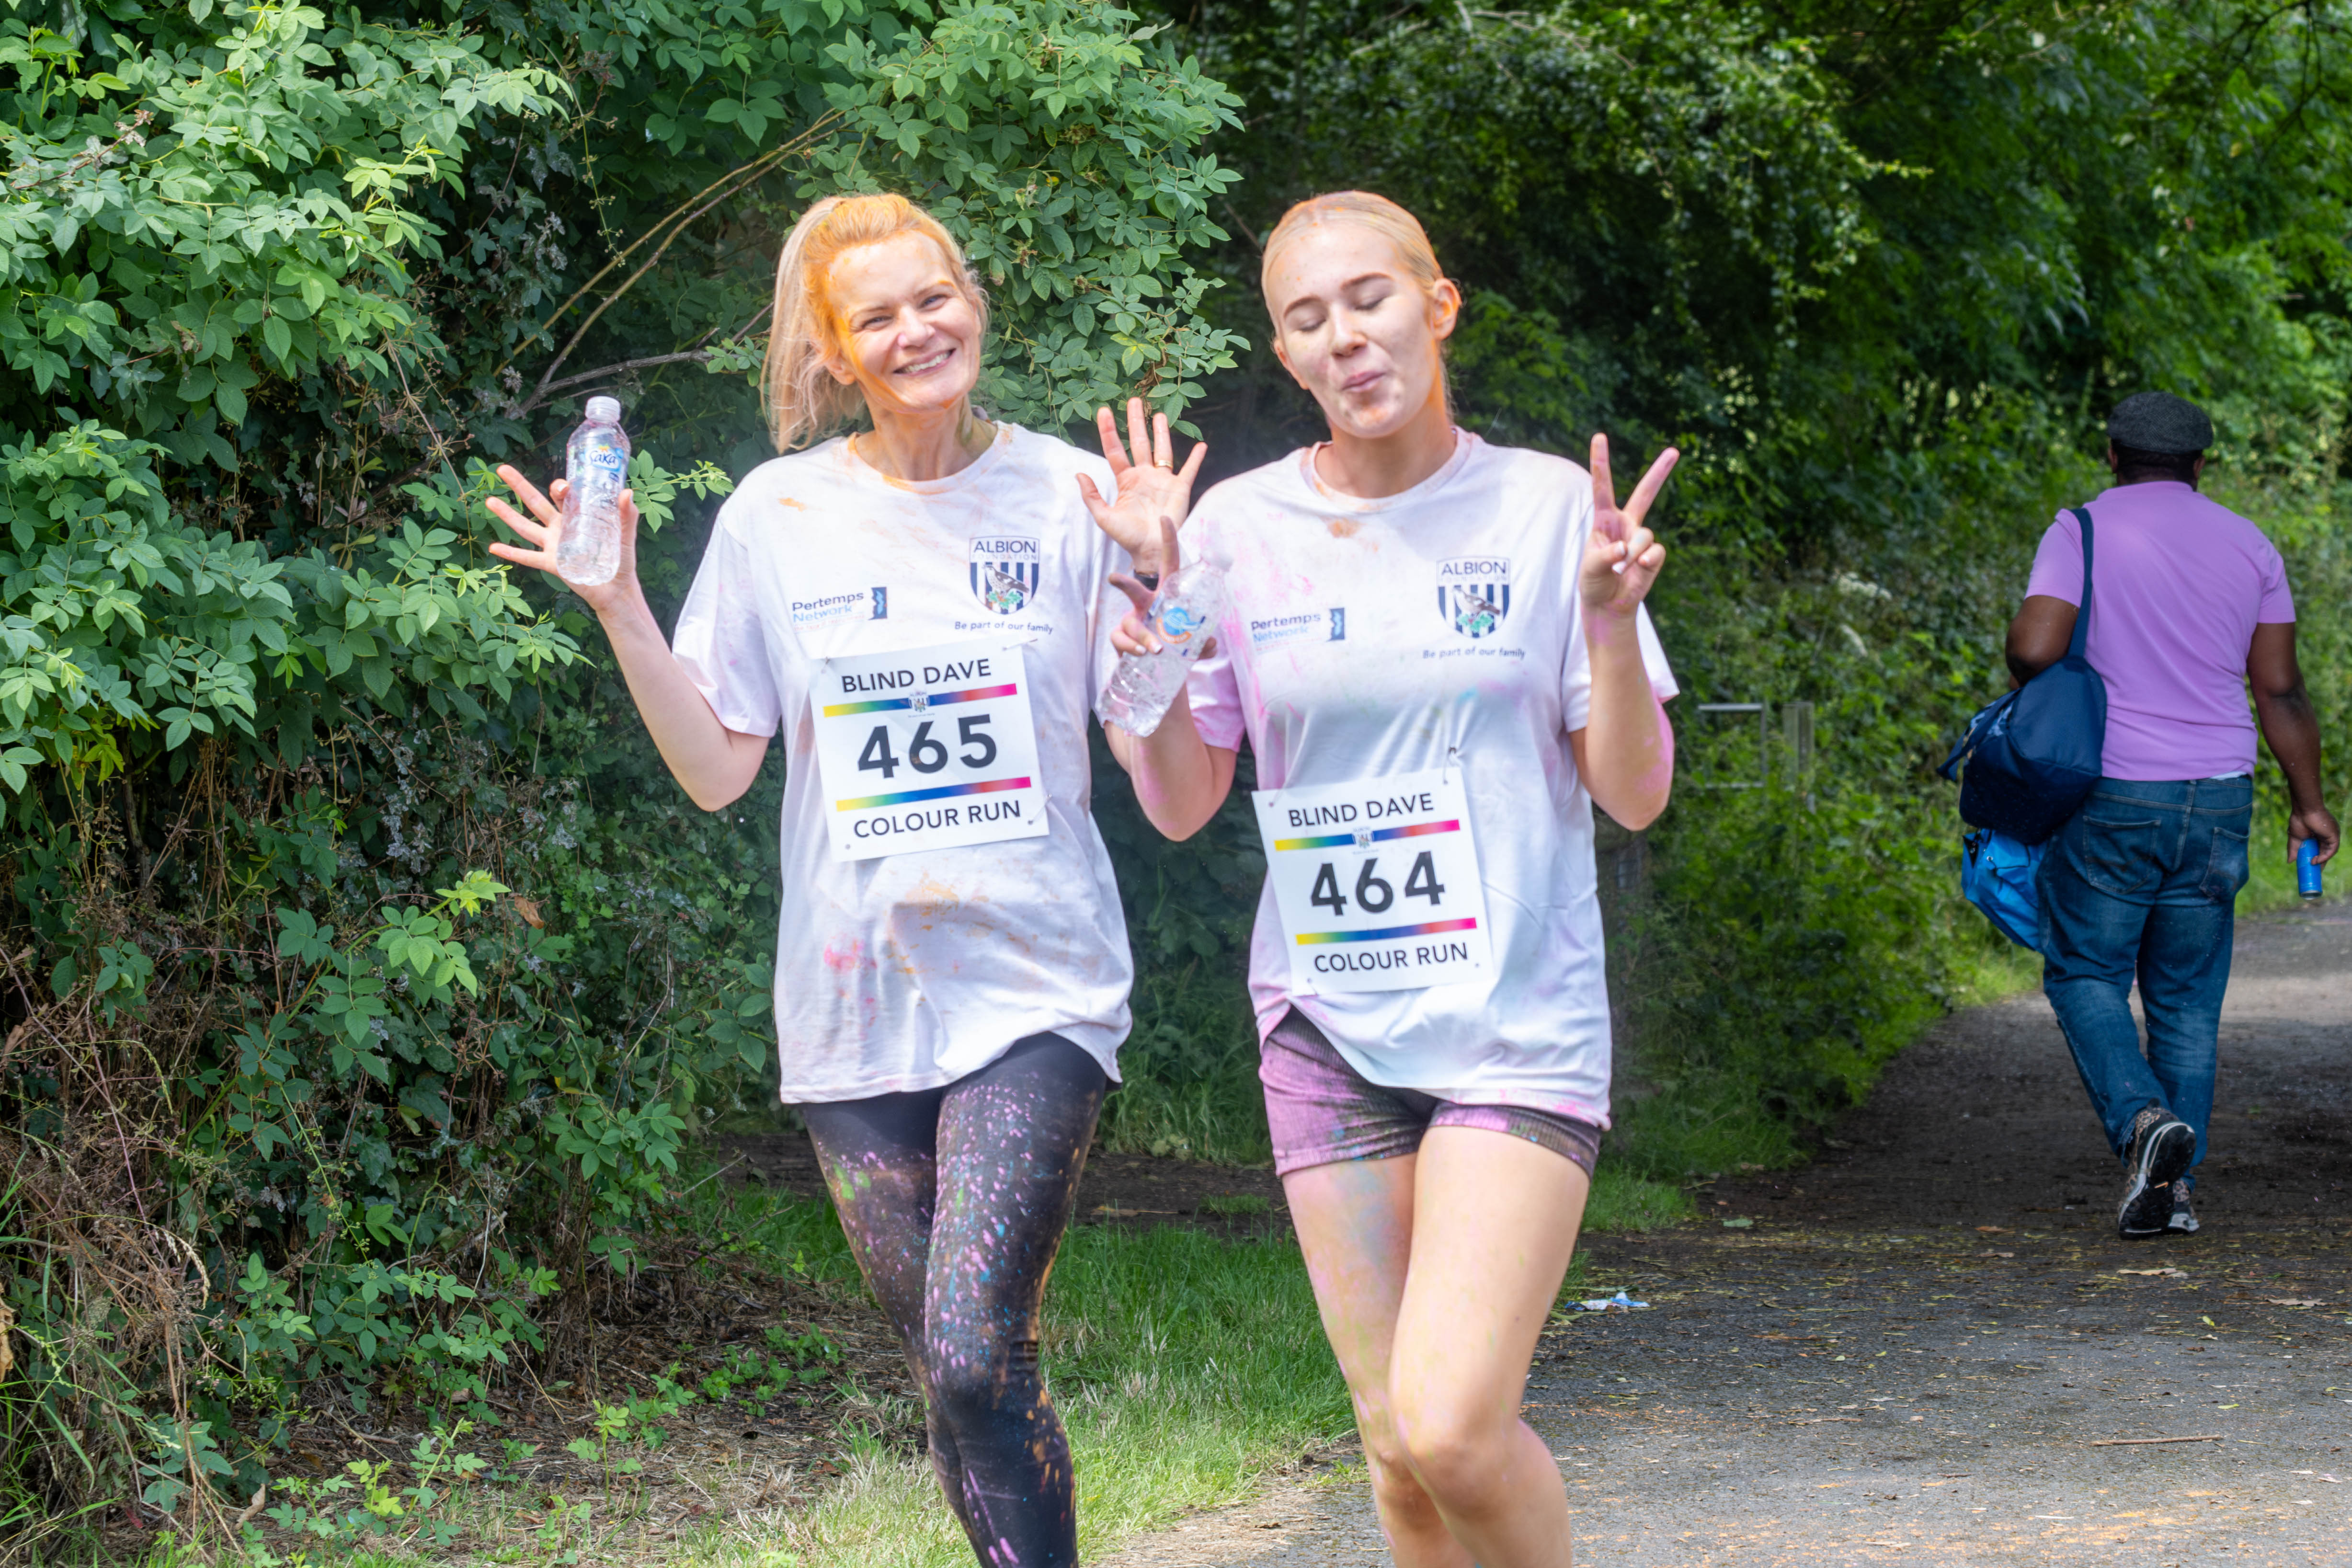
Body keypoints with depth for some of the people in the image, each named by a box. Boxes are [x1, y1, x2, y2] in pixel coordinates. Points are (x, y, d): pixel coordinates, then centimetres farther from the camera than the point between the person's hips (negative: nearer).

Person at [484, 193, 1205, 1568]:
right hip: (856, 1002, 3)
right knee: (950, 1375, 6)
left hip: (1035, 989, -3)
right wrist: (621, 612, -5)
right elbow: (717, 771, 6)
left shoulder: (1069, 498, 0)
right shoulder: (777, 520, 5)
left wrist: (1150, 580, -15)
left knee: (977, 1361, -18)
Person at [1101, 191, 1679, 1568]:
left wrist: (1611, 622, -16)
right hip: (1331, 1028, 3)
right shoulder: (1240, 528, 3)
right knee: (1397, 1447, 3)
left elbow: (1635, 796, -1)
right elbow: (1182, 805, 8)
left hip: (1520, 1022, -3)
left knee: (1454, 1425, -18)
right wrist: (1148, 643, -9)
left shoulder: (1545, 509, -2)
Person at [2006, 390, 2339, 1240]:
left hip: (2113, 796, -3)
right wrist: (2308, 802, 15)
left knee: (2084, 973, 8)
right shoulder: (2249, 547, 7)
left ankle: (2143, 1120, -16)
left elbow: (2033, 649, -16)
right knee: (2187, 997, 11)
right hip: (2218, 799, 3)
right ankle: (2174, 1184, 7)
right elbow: (2280, 691, 7)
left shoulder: (2083, 531, -4)